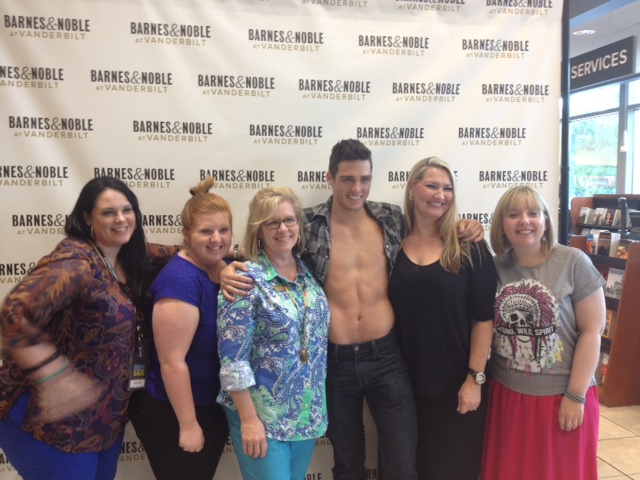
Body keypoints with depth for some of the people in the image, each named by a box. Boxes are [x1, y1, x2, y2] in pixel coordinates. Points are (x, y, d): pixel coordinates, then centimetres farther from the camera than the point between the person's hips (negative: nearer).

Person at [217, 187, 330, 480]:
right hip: (261, 413, -6)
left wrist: (317, 406, 11)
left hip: (307, 412, 6)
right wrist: (249, 419, -17)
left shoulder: (309, 272, 3)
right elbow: (232, 357, -17)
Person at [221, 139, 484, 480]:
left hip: (387, 356, 1)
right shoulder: (308, 225, -6)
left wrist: (461, 231, 0)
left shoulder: (393, 218, 1)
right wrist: (230, 270, -18)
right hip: (334, 362, -1)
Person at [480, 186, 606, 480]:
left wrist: (576, 396, -10)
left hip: (561, 395, -3)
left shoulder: (573, 263, -10)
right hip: (506, 394, 3)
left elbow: (591, 331, -10)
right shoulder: (494, 267, -1)